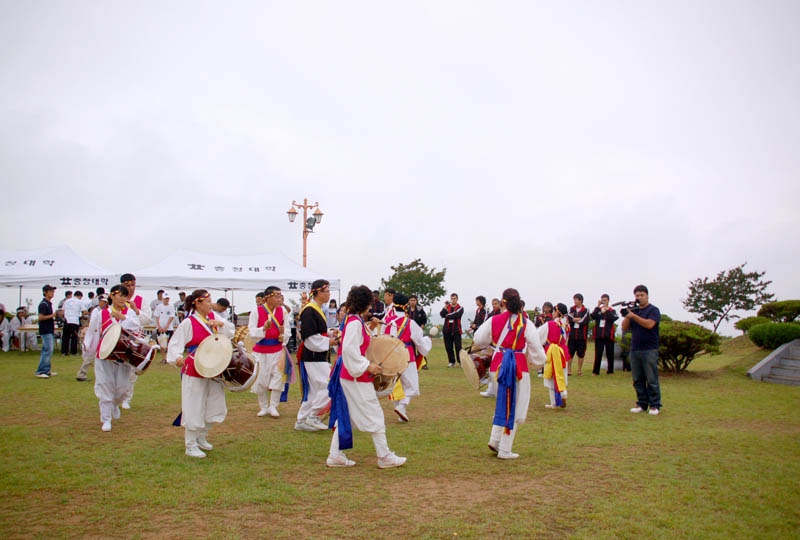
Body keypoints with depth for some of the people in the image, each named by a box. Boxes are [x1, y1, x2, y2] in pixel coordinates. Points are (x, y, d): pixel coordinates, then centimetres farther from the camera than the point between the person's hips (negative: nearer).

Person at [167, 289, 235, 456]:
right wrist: (177, 357, -32)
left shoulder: (212, 317, 6)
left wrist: (221, 324, -12)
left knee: (216, 407, 13)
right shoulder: (188, 323, -11)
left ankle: (201, 437, 33)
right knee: (194, 408, 0)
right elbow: (175, 343, -13)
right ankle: (190, 446, 13)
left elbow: (230, 333, 7)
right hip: (194, 371, -7)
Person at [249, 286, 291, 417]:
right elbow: (252, 332, -10)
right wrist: (264, 328, -28)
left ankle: (273, 406, 10)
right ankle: (263, 407, 22)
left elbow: (287, 329, 4)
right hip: (260, 351, -1)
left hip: (277, 350, 2)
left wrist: (283, 336, -18)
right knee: (260, 379, 5)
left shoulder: (282, 311, 0)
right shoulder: (256, 312, -7)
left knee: (278, 377, -4)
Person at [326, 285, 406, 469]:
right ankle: (384, 457, 10)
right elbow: (349, 350, -26)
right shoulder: (355, 322, -18)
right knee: (374, 415, 0)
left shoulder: (352, 319, 12)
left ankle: (335, 455, 18)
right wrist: (367, 366, -20)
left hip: (347, 375, 10)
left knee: (345, 416, 14)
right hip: (356, 377, -10)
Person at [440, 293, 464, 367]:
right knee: (448, 347, 5)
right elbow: (441, 314, -3)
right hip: (447, 330, 3)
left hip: (456, 330, -3)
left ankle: (460, 361, -1)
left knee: (458, 347, -8)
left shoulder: (460, 308, 5)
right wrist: (445, 308, -16)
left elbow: (456, 315, -14)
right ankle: (452, 362, 14)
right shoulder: (447, 307, 13)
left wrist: (447, 315, -3)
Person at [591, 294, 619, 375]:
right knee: (598, 354, 0)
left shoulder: (612, 311, 9)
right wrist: (598, 306, -13)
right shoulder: (597, 310, 9)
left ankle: (610, 371, 15)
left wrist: (606, 310, -14)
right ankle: (595, 371, 4)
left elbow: (614, 318, -11)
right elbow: (593, 316, -11)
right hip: (598, 335, 0)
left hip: (609, 335, 0)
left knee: (610, 354, 6)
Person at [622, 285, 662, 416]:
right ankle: (642, 404, 15)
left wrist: (633, 316, -21)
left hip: (649, 350, -5)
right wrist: (627, 316, -9)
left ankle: (655, 405, 4)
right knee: (638, 380, 7)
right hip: (634, 350, 5)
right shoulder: (634, 310, 15)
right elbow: (624, 328, 8)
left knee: (651, 380, -3)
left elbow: (649, 324, -18)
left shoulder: (653, 310, -1)